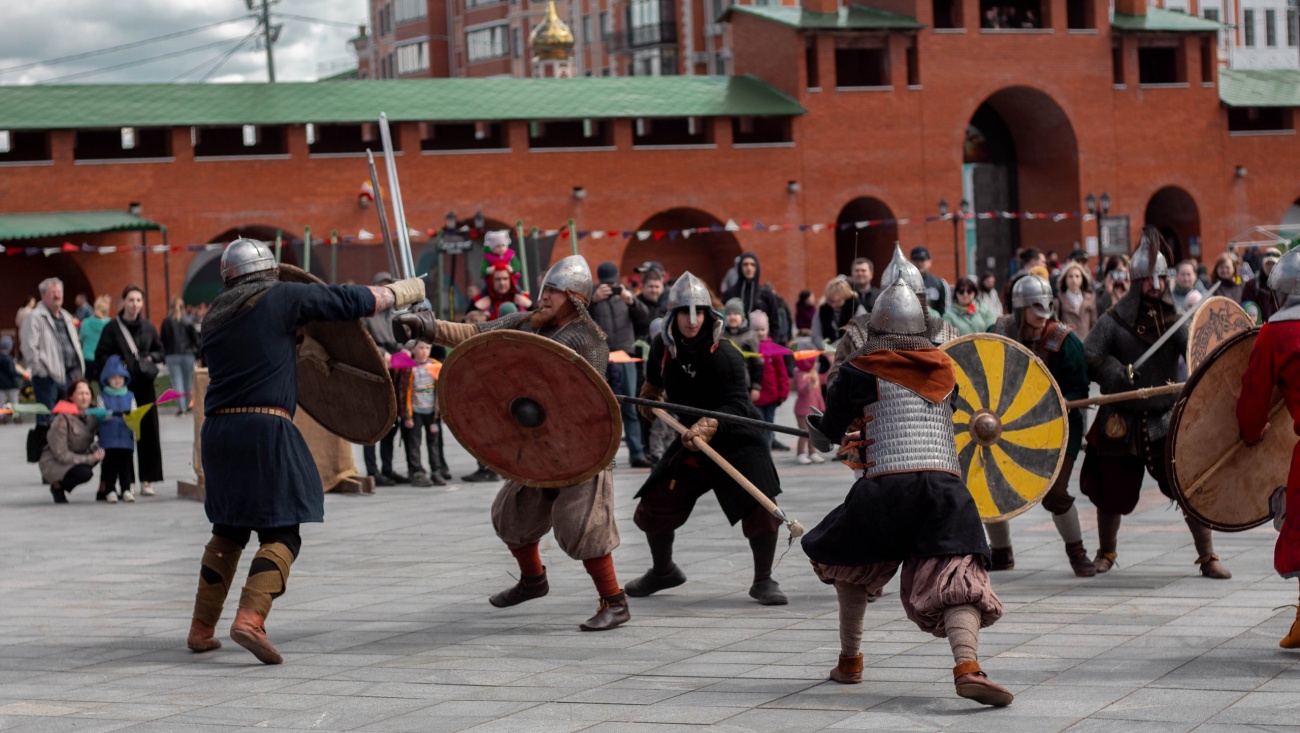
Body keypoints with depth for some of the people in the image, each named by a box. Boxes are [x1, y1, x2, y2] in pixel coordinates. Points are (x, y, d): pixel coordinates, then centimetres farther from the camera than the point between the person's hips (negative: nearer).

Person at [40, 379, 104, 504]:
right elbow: (61, 455, -21)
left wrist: (97, 450, -17)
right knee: (85, 473, -33)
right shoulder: (62, 420, -21)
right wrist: (90, 459, -25)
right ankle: (57, 486, -5)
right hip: (54, 463, -7)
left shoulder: (90, 416, 0)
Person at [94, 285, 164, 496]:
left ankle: (146, 480, 5)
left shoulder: (148, 327, 9)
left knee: (148, 431, 0)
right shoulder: (112, 328, -2)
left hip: (144, 384, 3)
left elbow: (159, 350, 19)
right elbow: (101, 356, -3)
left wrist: (151, 358, 0)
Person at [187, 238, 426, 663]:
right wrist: (406, 291, 19)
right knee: (282, 532, -2)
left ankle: (201, 628, 21)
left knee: (229, 529, 20)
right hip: (265, 427, -6)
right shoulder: (281, 298, 0)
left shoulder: (214, 317, 16)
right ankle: (250, 617, -22)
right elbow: (351, 301, 3)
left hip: (217, 428, 6)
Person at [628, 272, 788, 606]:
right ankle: (663, 571, 33)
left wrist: (707, 426, -47)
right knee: (653, 506, 6)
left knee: (761, 508, -21)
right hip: (689, 442, 5)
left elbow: (736, 405, -33)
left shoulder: (725, 356, -23)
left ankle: (763, 581, 0)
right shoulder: (663, 348, -6)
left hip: (736, 440, -5)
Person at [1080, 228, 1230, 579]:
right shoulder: (1114, 321, -4)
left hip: (1165, 421, 1)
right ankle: (1106, 553, 35)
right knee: (1112, 495, 9)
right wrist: (1116, 373, -27)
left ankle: (1208, 558, 1)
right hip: (1121, 423, -1)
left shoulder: (1174, 320, 4)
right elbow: (1088, 358, -13)